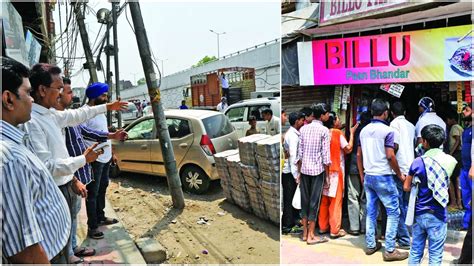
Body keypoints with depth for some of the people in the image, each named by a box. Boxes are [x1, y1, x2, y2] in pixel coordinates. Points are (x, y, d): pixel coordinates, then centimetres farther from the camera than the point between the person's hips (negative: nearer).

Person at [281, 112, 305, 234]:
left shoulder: (293, 133, 13)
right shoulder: (293, 135, -16)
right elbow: (293, 156, -21)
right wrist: (296, 175, -19)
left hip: (290, 171, 9)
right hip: (289, 172, -9)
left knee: (293, 198, 16)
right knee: (290, 199, 0)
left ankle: (293, 221, 27)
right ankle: (287, 226, 9)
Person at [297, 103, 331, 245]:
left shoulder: (303, 128, 6)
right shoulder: (324, 130, -7)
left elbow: (299, 152, 6)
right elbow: (325, 154, -9)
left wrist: (299, 172, 12)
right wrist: (327, 174, -1)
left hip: (304, 169, 4)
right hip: (318, 170, -4)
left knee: (305, 201, 11)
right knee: (314, 202, 2)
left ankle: (305, 233, 19)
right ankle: (311, 236, 8)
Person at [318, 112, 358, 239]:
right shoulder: (338, 133, -10)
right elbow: (348, 149, -10)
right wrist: (352, 133, -3)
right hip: (336, 170, -5)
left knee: (324, 200, 12)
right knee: (336, 200, 0)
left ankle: (323, 227, 19)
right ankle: (335, 230, 4)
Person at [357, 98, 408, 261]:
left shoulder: (364, 130, 8)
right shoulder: (387, 131, -11)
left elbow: (359, 155, 11)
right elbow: (390, 156, -16)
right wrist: (399, 174, -4)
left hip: (368, 176, 7)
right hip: (383, 176, -6)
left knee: (371, 211, 13)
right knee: (393, 212, 2)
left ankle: (370, 245, 20)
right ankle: (390, 250, 3)